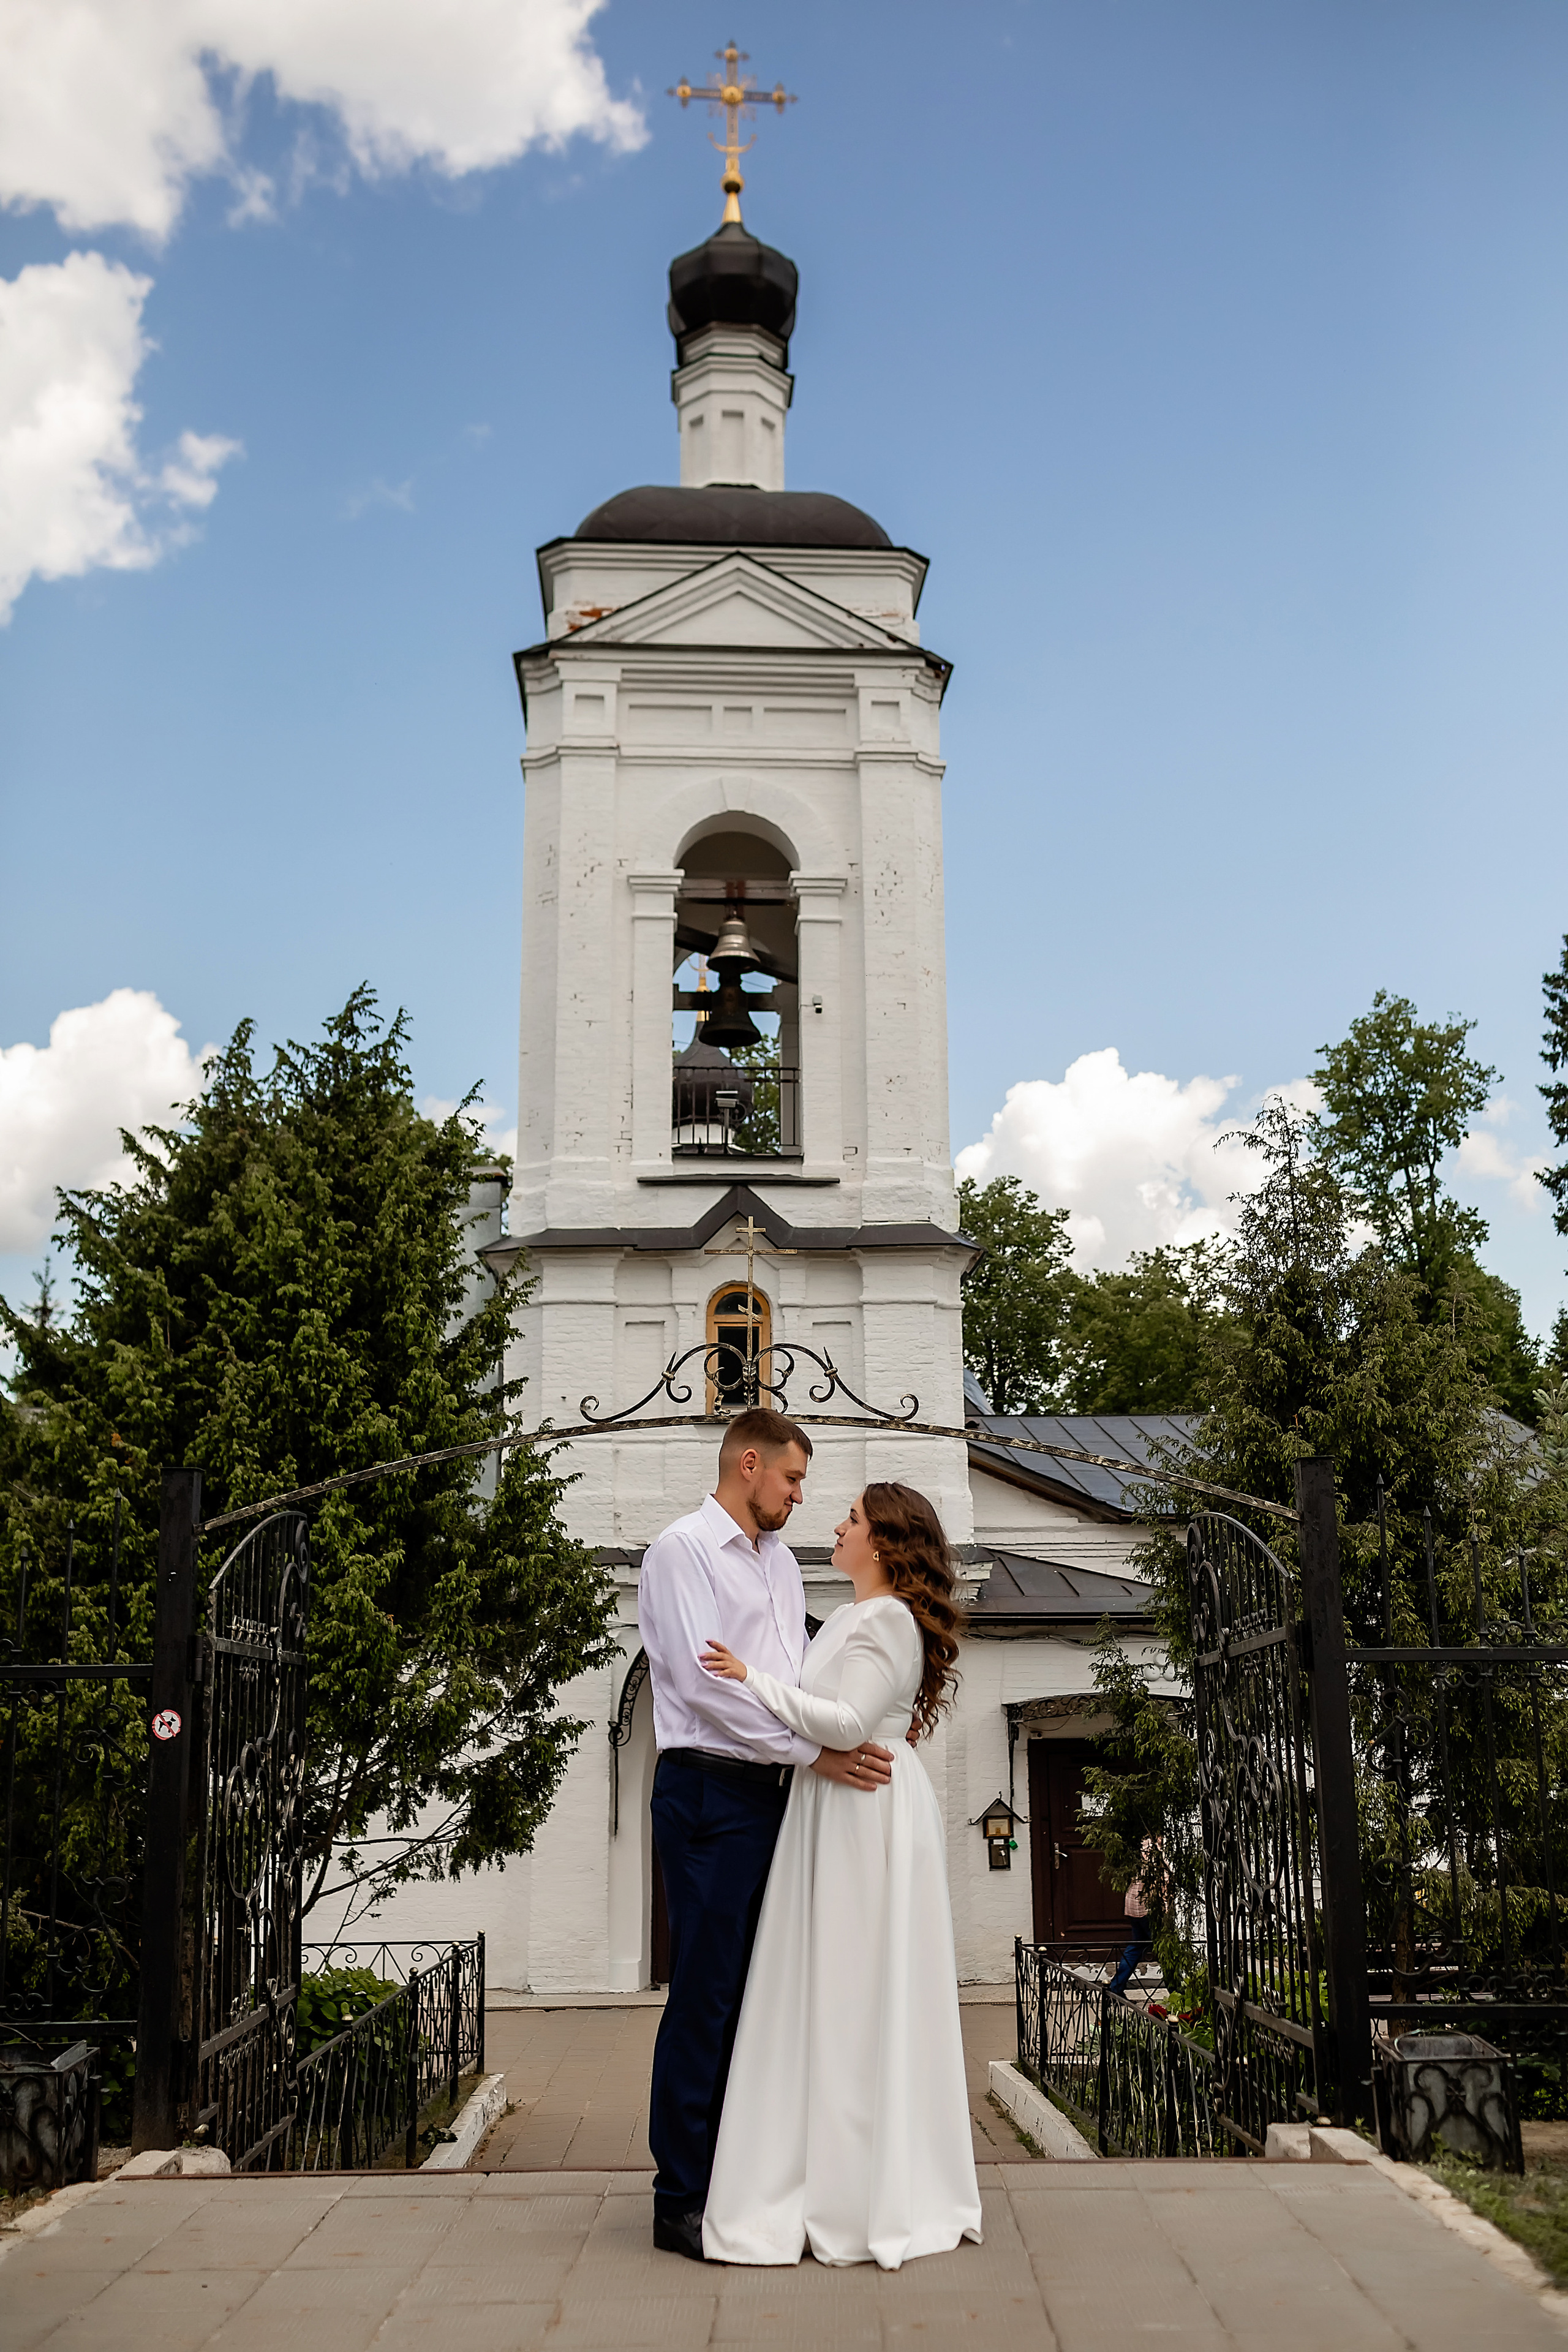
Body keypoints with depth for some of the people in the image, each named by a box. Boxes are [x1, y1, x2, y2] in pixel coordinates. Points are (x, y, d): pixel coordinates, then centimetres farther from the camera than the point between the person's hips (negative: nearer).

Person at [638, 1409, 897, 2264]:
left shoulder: (780, 1562, 19)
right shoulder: (681, 1550, -6)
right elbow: (703, 1681, -15)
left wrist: (859, 1732, 4)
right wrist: (813, 1750, -18)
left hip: (776, 1792, 8)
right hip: (709, 1790, -8)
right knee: (706, 1993, -4)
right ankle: (683, 2200, 4)